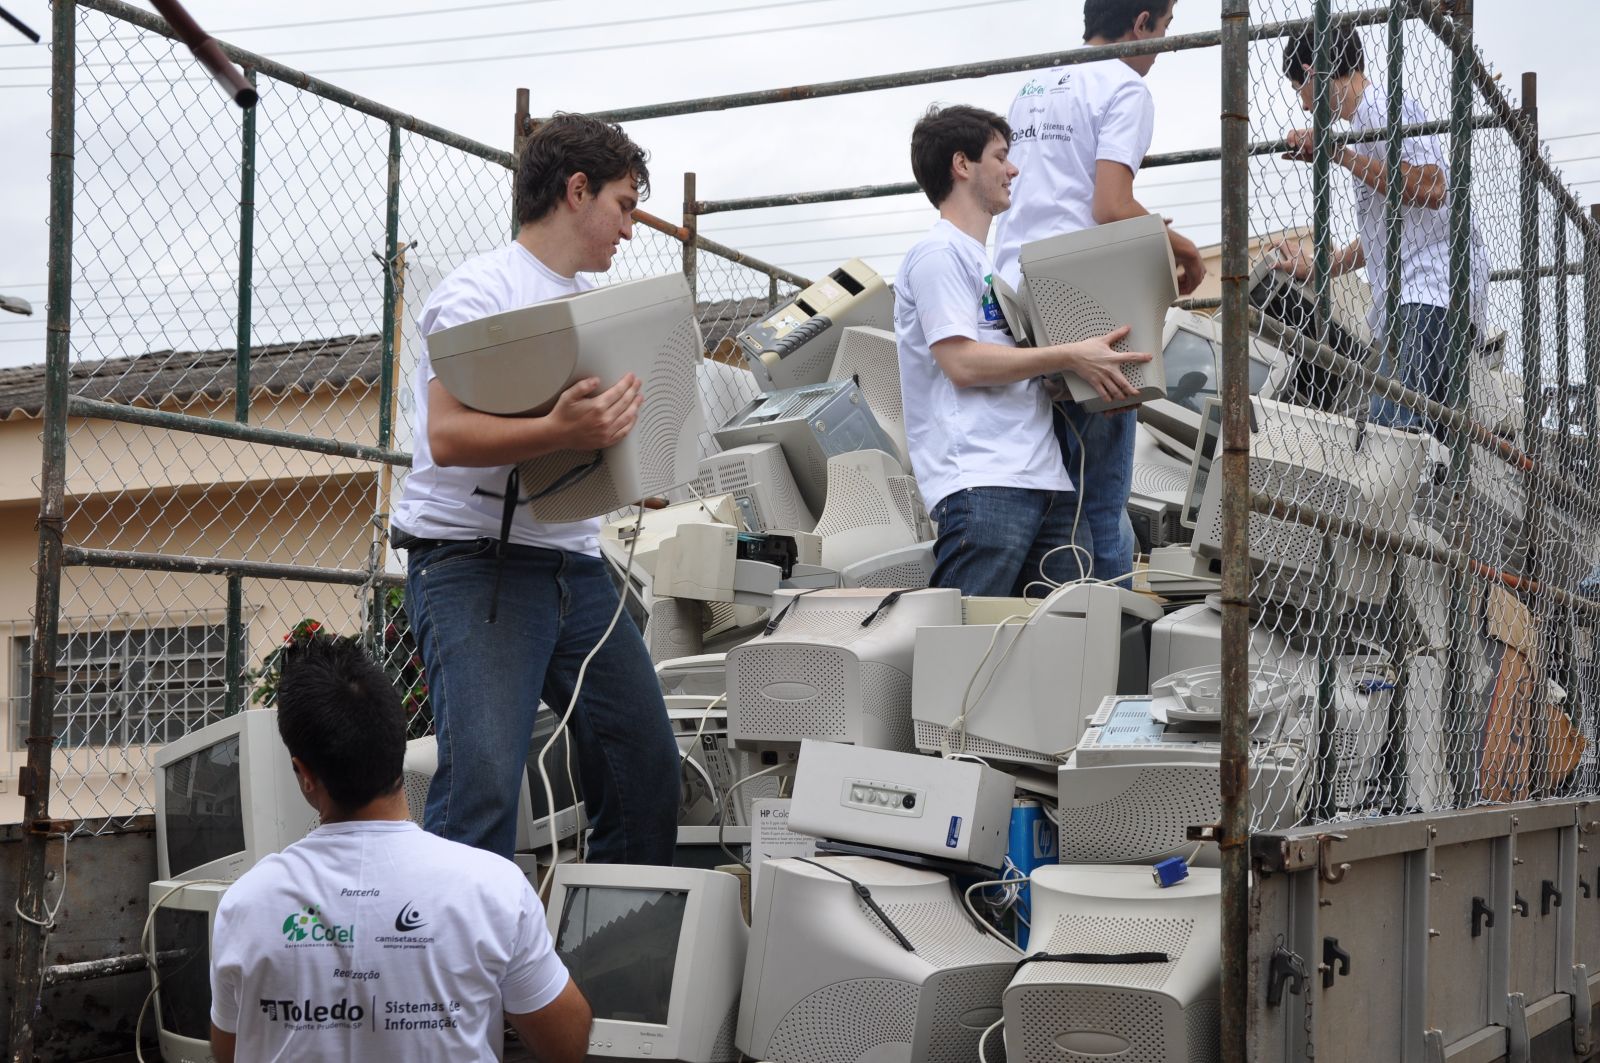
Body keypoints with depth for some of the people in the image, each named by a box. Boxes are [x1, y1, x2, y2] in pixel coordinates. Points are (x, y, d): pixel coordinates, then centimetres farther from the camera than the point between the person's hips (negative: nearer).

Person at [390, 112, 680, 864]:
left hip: (574, 560, 8)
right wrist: (560, 432, -32)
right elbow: (447, 435, -18)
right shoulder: (481, 291, -6)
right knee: (482, 781, -20)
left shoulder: (594, 300, 20)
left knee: (648, 765, 7)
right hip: (475, 562, -8)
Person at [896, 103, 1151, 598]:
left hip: (1044, 479, 10)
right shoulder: (939, 254, -2)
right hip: (982, 483, -10)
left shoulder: (984, 261, 28)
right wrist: (1070, 356, -12)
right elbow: (962, 363, -13)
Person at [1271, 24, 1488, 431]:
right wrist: (1315, 268, 39)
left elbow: (1430, 190, -18)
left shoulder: (1384, 106, -3)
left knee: (1411, 425, -21)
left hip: (1432, 292, -10)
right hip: (1405, 302, 10)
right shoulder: (1366, 119, 25)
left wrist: (1341, 155, -11)